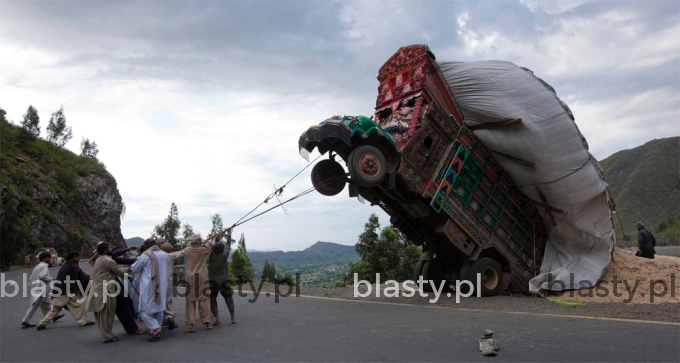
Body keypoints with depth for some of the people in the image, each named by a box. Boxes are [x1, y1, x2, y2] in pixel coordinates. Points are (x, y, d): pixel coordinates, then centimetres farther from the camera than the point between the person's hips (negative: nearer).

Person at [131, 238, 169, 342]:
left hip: (149, 287, -5)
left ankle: (155, 328, -13)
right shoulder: (164, 255, 6)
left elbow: (134, 269, 2)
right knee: (159, 308, 13)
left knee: (145, 310, 3)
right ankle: (157, 331, 14)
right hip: (162, 287, 5)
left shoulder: (144, 256, -10)